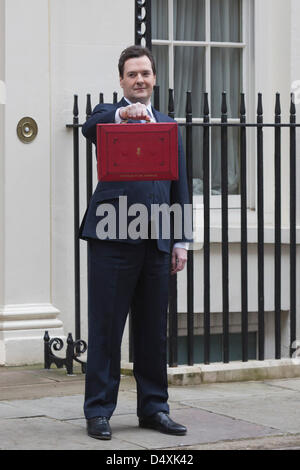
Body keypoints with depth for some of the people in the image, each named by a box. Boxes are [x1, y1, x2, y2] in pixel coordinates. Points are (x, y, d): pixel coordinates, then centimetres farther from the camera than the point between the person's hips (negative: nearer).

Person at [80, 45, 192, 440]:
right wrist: (123, 113, -40)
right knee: (105, 328, 0)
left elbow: (179, 188, 17)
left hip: (156, 241, 4)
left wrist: (181, 240, 10)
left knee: (154, 330, 10)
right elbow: (90, 127, -20)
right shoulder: (109, 114, 6)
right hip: (113, 238, -4)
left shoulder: (168, 125, 19)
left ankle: (153, 408, 18)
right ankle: (98, 411, 5)